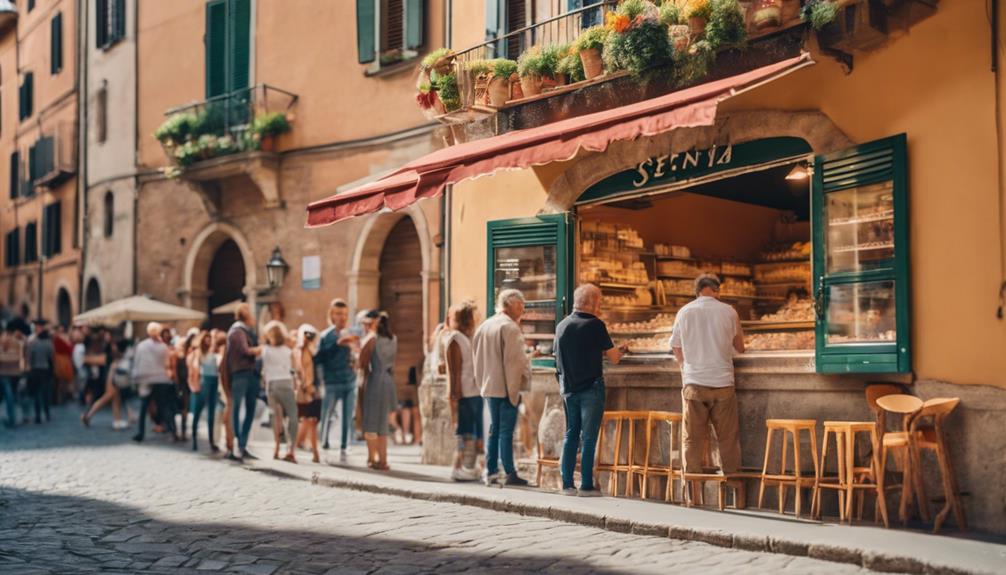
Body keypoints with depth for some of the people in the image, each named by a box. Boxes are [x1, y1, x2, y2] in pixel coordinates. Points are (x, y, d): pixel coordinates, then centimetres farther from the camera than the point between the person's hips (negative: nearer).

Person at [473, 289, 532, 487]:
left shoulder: (484, 326, 13)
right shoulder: (510, 327, -13)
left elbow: (477, 355, 16)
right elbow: (516, 358, -16)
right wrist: (525, 377, -6)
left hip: (489, 386, 8)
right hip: (507, 386, -8)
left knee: (494, 429, 14)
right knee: (506, 431, -6)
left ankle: (491, 472, 15)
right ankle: (510, 474, -3)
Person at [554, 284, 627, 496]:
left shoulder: (562, 326, 7)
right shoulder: (595, 325, -11)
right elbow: (614, 358, -7)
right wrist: (621, 350, 15)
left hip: (569, 389, 6)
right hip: (591, 388, -6)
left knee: (571, 435, 12)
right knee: (588, 437, -2)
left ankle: (567, 483, 11)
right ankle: (586, 486, -1)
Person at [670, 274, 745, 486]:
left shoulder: (684, 312, 3)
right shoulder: (728, 312, 0)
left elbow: (677, 349, 12)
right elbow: (740, 347, 11)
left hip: (693, 383, 1)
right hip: (722, 382, -1)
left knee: (692, 437, 4)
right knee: (728, 437, 7)